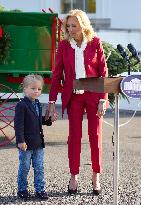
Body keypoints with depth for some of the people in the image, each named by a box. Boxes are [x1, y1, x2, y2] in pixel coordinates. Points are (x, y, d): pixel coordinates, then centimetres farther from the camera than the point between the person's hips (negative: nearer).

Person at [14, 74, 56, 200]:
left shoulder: (37, 105, 12)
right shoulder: (21, 105, -13)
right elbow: (18, 124, -17)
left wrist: (49, 119, 6)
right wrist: (20, 141, -22)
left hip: (38, 143, 7)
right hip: (26, 143, -7)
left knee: (39, 168, 9)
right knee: (24, 168, 4)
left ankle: (40, 190, 17)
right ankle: (22, 190, 16)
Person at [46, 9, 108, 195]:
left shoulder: (95, 42, -4)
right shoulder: (64, 45, 0)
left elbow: (104, 72, -2)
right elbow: (57, 74, 2)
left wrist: (103, 99, -8)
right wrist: (52, 102, -3)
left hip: (93, 95, -1)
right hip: (73, 96, 1)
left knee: (95, 135, 3)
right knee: (74, 136, 1)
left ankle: (96, 178, 14)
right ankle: (73, 178, 10)